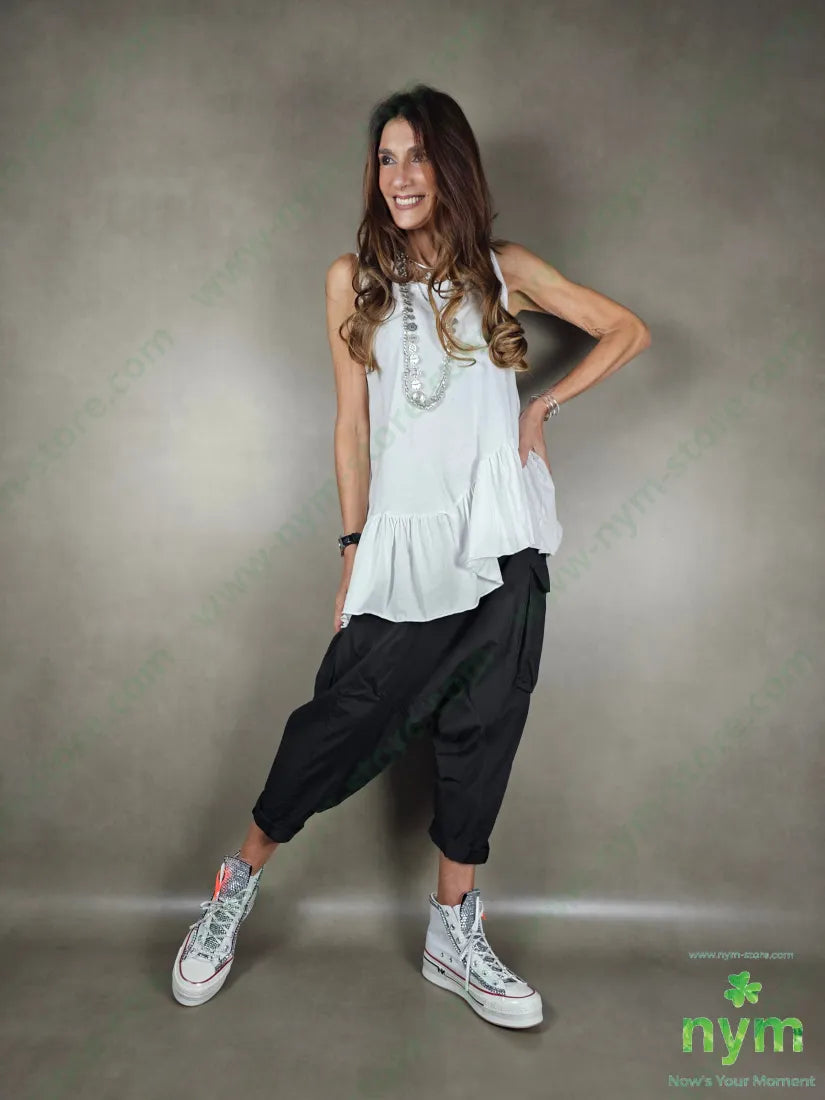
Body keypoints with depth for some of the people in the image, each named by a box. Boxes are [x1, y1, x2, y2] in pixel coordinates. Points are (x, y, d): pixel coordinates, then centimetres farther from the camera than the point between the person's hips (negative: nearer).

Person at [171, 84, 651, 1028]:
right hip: (403, 536, -1)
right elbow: (352, 421, 3)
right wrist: (354, 548, 0)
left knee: (480, 729, 7)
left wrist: (545, 406, 3)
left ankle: (454, 933, 25)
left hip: (500, 537, 2)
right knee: (345, 715, -1)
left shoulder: (502, 268, 8)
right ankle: (237, 887, 24)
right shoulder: (355, 278, 6)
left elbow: (627, 330, 14)